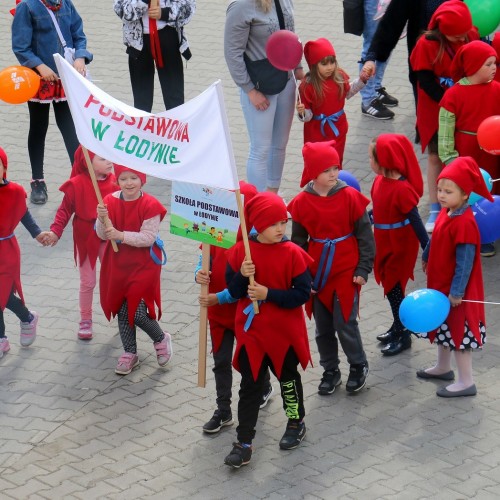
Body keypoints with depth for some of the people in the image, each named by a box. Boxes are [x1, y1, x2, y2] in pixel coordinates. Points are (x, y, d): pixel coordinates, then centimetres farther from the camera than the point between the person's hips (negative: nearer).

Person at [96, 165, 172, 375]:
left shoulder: (150, 205, -15)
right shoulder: (110, 201, -4)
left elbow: (148, 237, -20)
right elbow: (102, 234, -5)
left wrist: (121, 235, -29)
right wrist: (102, 219, -25)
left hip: (143, 265, -4)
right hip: (117, 263, 4)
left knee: (137, 310, -10)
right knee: (122, 309, 11)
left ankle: (161, 339, 20)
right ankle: (130, 353, 29)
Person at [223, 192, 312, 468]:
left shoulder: (293, 253, -13)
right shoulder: (240, 251, -6)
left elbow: (302, 293, -14)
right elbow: (233, 291, -1)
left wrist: (269, 294, -23)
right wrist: (242, 277, -22)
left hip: (285, 332, -1)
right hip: (251, 331, 1)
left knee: (288, 378, 19)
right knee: (249, 386, 4)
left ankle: (297, 423, 42)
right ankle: (244, 443, 6)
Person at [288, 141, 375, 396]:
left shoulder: (350, 197, -10)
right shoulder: (301, 203, -4)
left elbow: (365, 235, -3)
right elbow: (298, 241, 6)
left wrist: (363, 269, -5)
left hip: (346, 273, -3)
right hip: (316, 274, 3)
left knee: (344, 323, -3)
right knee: (322, 327, 11)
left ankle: (358, 366, 19)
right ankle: (330, 371, 28)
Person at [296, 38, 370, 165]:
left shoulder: (339, 77, -9)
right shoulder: (307, 86, -23)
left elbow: (347, 93, 15)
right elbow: (308, 115, -17)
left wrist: (362, 80, 6)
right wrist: (302, 113, -39)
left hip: (338, 130, 5)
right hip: (317, 132, -4)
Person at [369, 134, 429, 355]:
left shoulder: (402, 189, -27)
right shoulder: (380, 180, -2)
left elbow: (416, 220, -24)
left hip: (400, 246, -8)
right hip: (385, 243, 8)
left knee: (394, 288, 3)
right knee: (389, 285, 20)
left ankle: (403, 336, 19)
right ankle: (398, 327, 38)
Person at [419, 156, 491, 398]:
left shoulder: (464, 223, -29)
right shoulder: (446, 212, -2)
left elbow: (465, 261, -27)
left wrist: (456, 291, -24)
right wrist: (426, 258, 31)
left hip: (456, 289, -9)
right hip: (440, 283, 9)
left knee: (459, 332, 0)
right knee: (444, 327, 24)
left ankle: (466, 382, 9)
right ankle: (443, 367, 42)